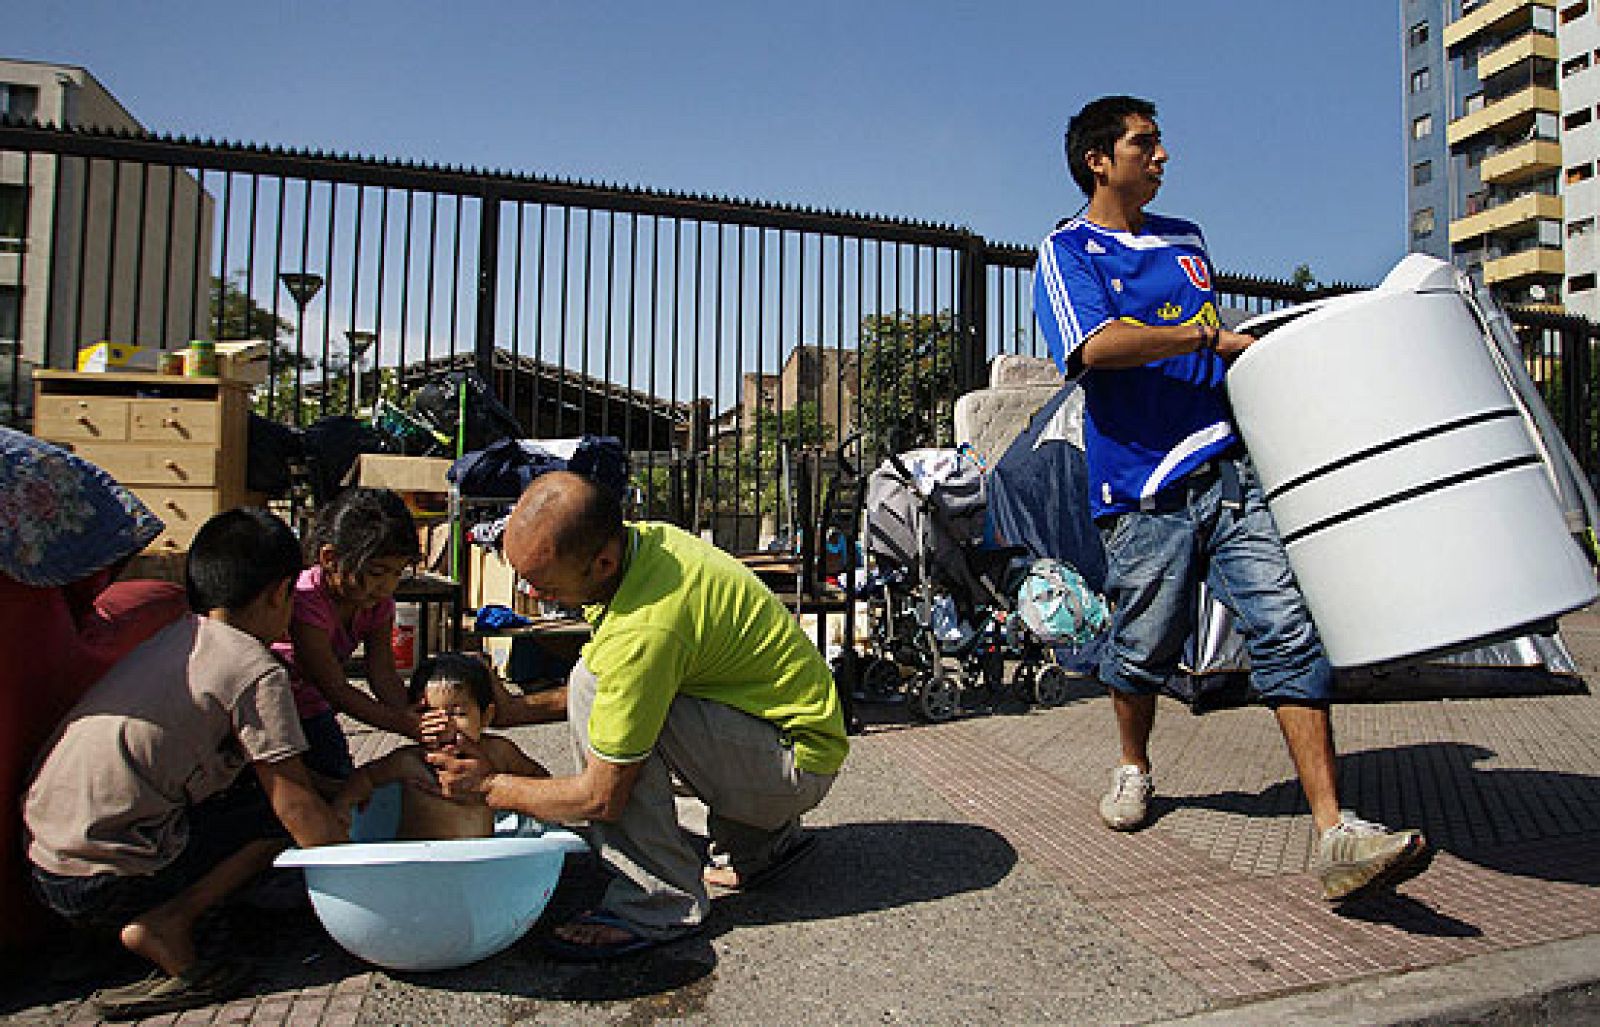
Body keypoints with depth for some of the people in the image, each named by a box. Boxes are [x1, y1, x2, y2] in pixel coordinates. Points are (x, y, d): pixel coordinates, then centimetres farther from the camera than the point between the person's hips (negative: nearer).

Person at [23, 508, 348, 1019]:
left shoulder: (174, 637, 13)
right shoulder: (255, 669, -13)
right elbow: (297, 808, -12)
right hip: (111, 881, -8)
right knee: (280, 809, 0)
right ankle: (168, 922, -11)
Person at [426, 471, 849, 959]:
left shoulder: (644, 631, -30)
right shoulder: (642, 537, -3)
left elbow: (602, 797, -20)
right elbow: (617, 691, 13)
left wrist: (490, 785, -6)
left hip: (798, 760, -9)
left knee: (593, 684, -20)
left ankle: (659, 902, -10)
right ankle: (762, 840, 21)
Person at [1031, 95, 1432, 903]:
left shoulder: (1185, 240, 23)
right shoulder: (1067, 252, 3)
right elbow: (1095, 347, -16)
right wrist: (1207, 335, -15)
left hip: (1231, 469, 5)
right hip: (1144, 488, -4)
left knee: (1289, 631, -8)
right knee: (1144, 647, 6)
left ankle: (1337, 836, -6)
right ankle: (1134, 769, 34)